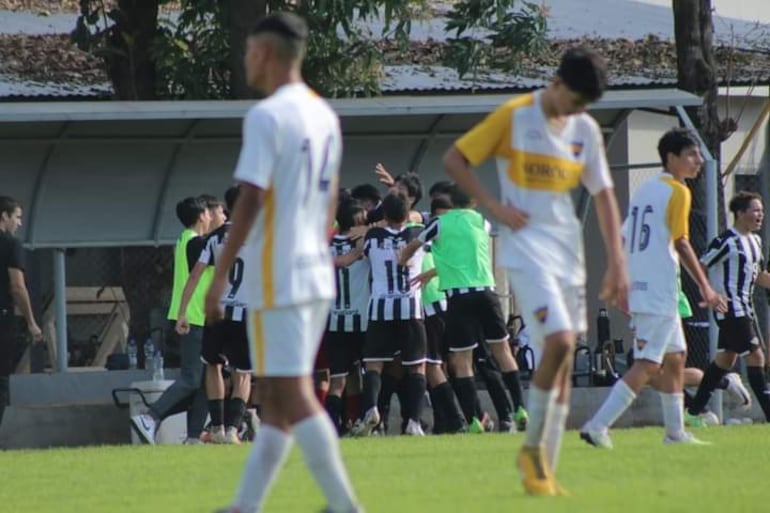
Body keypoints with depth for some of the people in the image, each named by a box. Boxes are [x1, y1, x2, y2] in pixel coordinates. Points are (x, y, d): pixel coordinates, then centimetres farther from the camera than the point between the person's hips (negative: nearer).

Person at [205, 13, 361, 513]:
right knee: (278, 398, 11)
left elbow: (250, 201, -17)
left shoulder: (267, 116, -13)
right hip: (317, 276, 9)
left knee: (294, 397, -7)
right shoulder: (325, 116, 12)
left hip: (278, 279, -9)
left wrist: (219, 277, -14)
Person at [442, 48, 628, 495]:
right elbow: (454, 160, -4)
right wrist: (493, 206, -13)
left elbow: (604, 195, 12)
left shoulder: (586, 129, 8)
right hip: (526, 248, -6)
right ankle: (533, 448, -4)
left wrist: (617, 264, 6)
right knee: (558, 342, -21)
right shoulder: (515, 117, -7)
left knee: (564, 358, 4)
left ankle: (546, 471, 10)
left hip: (568, 249, 6)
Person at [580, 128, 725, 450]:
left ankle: (675, 432, 23)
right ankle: (598, 426, -20)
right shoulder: (677, 191, -9)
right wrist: (705, 288, -9)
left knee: (675, 356, 19)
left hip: (639, 288, 9)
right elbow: (681, 244, -13)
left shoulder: (645, 189, 16)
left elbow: (623, 240, 16)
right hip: (660, 291, -9)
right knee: (648, 364, -11)